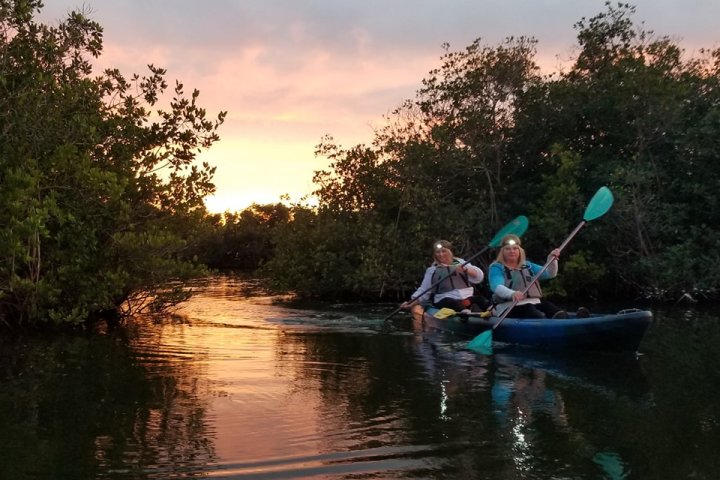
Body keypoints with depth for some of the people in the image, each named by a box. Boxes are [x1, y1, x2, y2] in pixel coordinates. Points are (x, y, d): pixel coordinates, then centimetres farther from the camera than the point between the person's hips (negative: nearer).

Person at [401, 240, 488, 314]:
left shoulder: (461, 263, 14)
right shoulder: (432, 271, 13)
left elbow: (479, 276, 1)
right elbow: (423, 291, 11)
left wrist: (465, 269, -18)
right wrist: (413, 302, -6)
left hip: (467, 298, 2)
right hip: (445, 300, -2)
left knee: (480, 299, -27)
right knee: (453, 303, -35)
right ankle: (464, 311, -65)